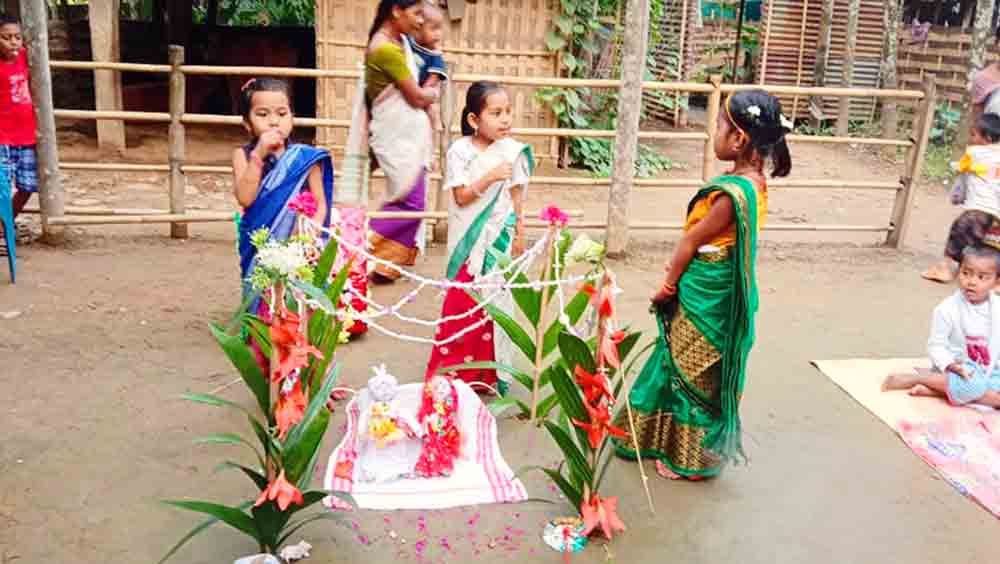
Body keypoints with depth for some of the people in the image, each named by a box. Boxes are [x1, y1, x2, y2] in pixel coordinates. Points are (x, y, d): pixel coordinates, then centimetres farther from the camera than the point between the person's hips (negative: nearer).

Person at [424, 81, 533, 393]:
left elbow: (517, 196, 3)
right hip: (468, 239, -1)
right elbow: (461, 197, -13)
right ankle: (451, 372, 16)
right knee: (460, 303, 3)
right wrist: (490, 177, -24)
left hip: (499, 238, 1)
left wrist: (520, 233, 5)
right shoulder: (460, 151, -9)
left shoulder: (513, 152, -4)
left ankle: (489, 373, 20)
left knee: (494, 303, 8)